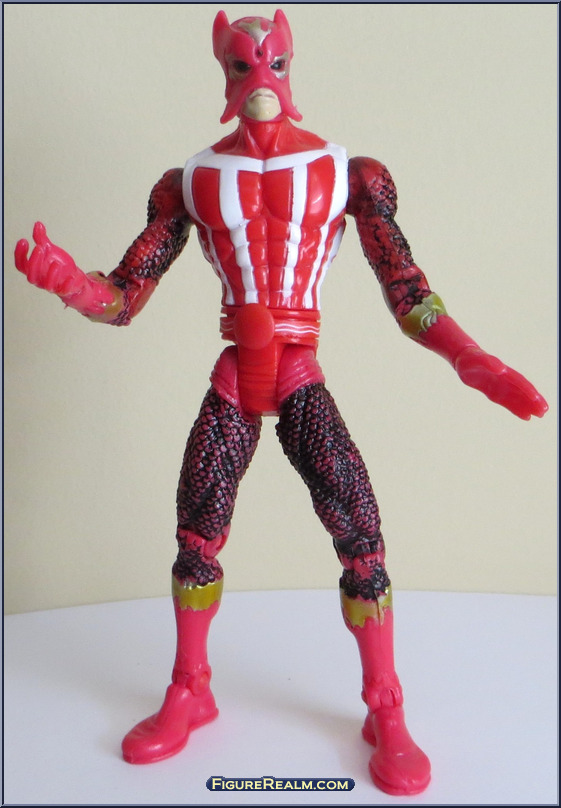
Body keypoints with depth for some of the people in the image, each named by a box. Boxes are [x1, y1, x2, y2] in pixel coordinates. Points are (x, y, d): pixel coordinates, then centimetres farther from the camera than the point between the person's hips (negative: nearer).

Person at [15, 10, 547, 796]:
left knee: (361, 534, -9)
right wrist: (63, 277, -21)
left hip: (302, 382, -1)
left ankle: (386, 713, 13)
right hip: (231, 384, 2)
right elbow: (122, 300, 1)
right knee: (195, 535, 7)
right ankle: (189, 694, 31)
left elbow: (408, 293, 0)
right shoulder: (190, 183, 6)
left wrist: (471, 359, -15)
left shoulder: (350, 171, 4)